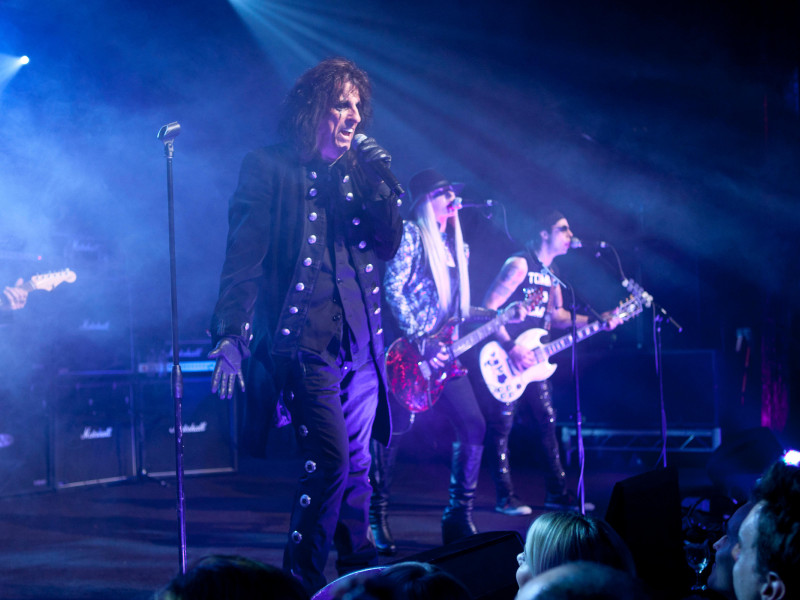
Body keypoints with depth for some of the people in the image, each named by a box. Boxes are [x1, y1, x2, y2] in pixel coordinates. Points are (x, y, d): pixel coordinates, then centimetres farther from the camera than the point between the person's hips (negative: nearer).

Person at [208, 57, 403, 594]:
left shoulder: (358, 170, 15)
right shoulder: (270, 169, -1)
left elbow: (390, 244, 10)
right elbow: (244, 256, -7)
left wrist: (380, 183, -3)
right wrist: (231, 334, -16)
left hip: (361, 342, 6)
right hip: (304, 341, -5)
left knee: (357, 464, 12)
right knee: (331, 459, -15)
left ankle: (361, 570, 26)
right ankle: (304, 577, 2)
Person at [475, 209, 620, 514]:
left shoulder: (551, 272, 13)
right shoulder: (519, 265, -15)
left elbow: (555, 315, 18)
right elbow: (489, 307, -20)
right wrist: (511, 347, -24)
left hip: (531, 357, 9)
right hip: (505, 356, -9)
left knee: (547, 420, 8)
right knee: (502, 425, -4)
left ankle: (557, 492, 16)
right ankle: (506, 497, 3)